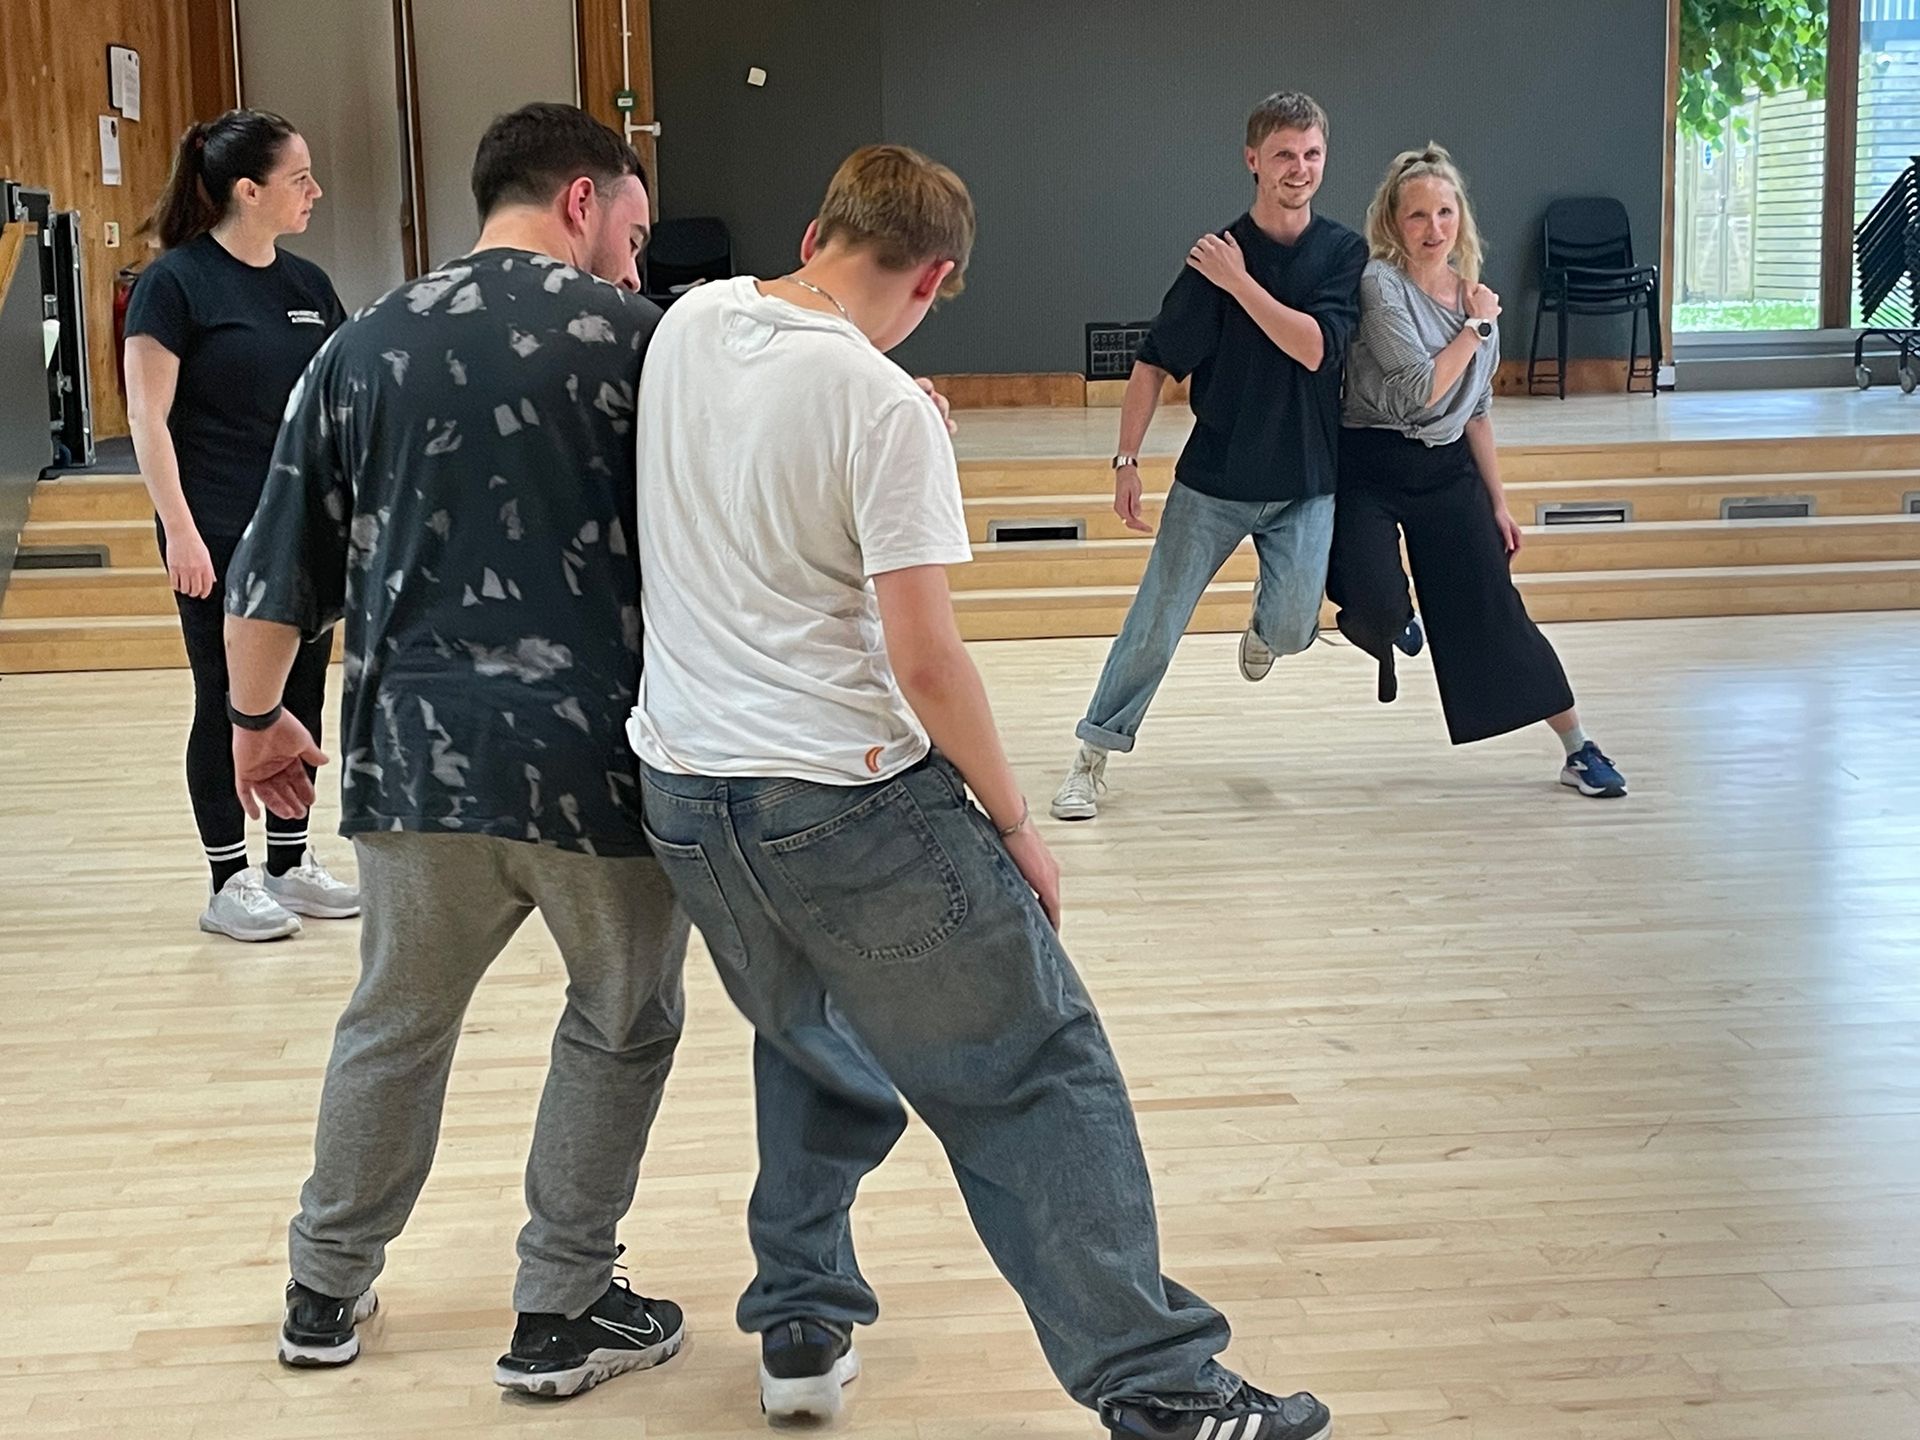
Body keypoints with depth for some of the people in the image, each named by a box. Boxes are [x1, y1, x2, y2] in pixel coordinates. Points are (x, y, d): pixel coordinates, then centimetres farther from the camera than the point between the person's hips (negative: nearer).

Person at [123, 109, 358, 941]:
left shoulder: (307, 284, 8)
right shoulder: (176, 281, -10)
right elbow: (147, 416, -11)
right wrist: (179, 531, -16)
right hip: (220, 540, -6)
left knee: (302, 696, 11)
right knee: (227, 705, 3)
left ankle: (291, 863, 24)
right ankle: (228, 881, 14)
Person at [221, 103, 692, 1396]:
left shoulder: (365, 347, 8)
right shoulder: (631, 335, -5)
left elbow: (277, 570, 11)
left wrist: (258, 718, 24)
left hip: (419, 756, 4)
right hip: (600, 758, -4)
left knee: (397, 1021, 21)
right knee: (619, 1025, 15)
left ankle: (328, 1292, 33)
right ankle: (563, 1315, 20)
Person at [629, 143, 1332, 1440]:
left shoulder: (688, 324, 4)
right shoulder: (884, 408, -15)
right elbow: (926, 662, -17)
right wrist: (1016, 823, -5)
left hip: (686, 792, 7)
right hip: (850, 799, -7)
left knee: (814, 1052, 27)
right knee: (1034, 1078, 0)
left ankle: (802, 1329, 31)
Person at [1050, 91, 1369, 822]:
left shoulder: (1344, 252, -3)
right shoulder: (1217, 255, -9)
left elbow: (1314, 347, -17)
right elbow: (1155, 364, -5)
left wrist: (1240, 283, -19)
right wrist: (1127, 460, -9)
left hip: (1305, 484, 1)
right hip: (1213, 480, -1)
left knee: (1293, 629, -9)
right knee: (1154, 627, -1)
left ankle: (1261, 631, 29)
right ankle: (1093, 756, 13)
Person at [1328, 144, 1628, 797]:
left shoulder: (1472, 292, 7)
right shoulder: (1380, 285, -13)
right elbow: (1417, 393, -21)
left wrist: (1498, 501, 16)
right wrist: (1476, 327, -13)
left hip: (1450, 472, 5)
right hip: (1371, 468, -5)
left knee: (1498, 618, 4)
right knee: (1377, 609, -26)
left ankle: (1579, 751, 15)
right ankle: (1393, 630, 14)